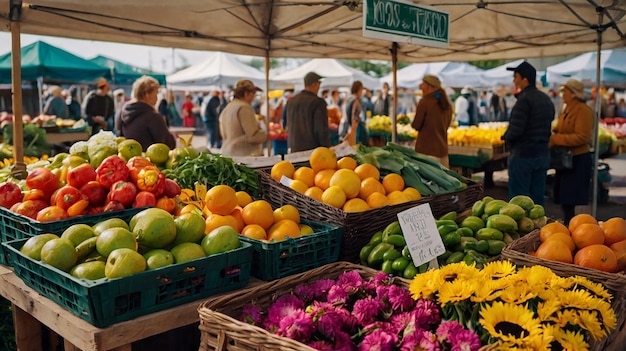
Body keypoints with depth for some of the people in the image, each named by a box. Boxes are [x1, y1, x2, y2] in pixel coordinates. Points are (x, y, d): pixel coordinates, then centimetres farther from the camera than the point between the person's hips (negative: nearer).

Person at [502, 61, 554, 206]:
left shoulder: (524, 100, -16)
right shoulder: (547, 99, 12)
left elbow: (515, 130, -23)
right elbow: (548, 127, 17)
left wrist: (506, 138, -4)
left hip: (523, 155, -9)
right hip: (543, 154, 9)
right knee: (537, 199, 15)